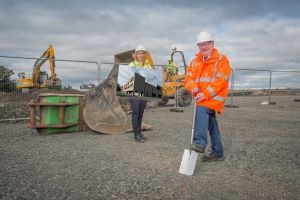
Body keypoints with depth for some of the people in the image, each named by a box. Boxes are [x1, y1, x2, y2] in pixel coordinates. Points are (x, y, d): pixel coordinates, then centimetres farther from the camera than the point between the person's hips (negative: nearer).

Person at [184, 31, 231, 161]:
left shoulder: (221, 59, -5)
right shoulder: (195, 61, 13)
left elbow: (220, 81, -16)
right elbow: (188, 77, 3)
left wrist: (205, 94, -25)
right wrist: (192, 87, -20)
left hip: (215, 96, -6)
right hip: (202, 98, 6)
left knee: (201, 110, -32)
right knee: (211, 124, 12)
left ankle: (200, 142, -32)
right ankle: (217, 153, 25)